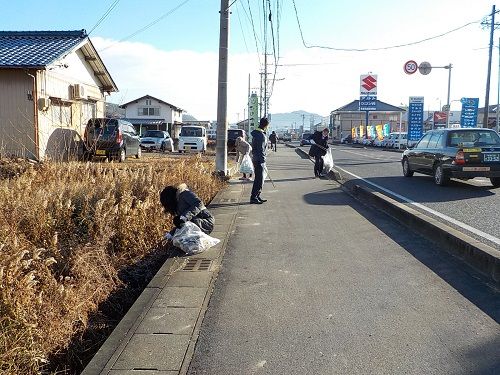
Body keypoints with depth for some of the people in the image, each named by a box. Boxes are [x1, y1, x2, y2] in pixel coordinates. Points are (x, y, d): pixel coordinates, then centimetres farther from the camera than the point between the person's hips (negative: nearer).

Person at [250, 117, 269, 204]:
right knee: (259, 180, -6)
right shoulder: (261, 135, -19)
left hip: (256, 159, 10)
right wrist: (263, 162, -20)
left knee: (259, 179, 16)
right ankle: (253, 198, -2)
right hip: (259, 160, -10)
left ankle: (257, 196, 23)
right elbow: (261, 150, -22)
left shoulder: (255, 134, 12)